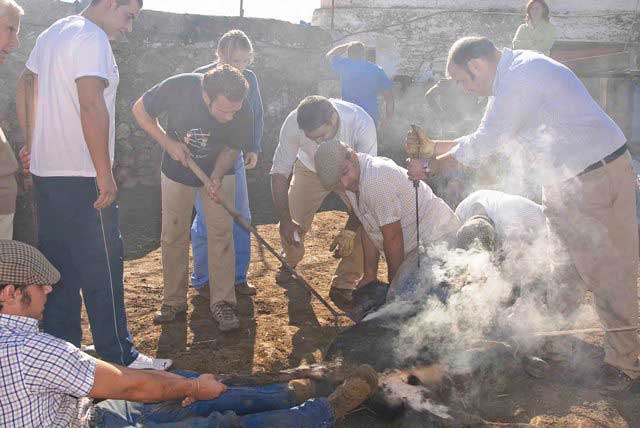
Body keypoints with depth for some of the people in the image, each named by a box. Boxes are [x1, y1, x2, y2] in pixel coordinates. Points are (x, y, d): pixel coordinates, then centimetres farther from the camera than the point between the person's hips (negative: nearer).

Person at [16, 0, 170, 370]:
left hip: (46, 173, 9)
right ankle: (119, 356, 8)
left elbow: (24, 86, 25)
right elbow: (91, 105, -23)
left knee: (60, 266, 14)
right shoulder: (92, 38, -13)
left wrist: (35, 144, 26)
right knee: (102, 269, -1)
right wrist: (105, 175, -21)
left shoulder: (53, 33, 17)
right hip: (81, 178, -9)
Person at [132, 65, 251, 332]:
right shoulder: (178, 87, -32)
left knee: (221, 235, -7)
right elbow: (140, 109, -14)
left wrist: (217, 177, -27)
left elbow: (231, 148, -10)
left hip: (218, 172, 0)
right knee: (173, 237, 4)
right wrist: (167, 142, -24)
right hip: (177, 171, 0)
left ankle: (222, 303, 2)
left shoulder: (241, 113, -29)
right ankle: (174, 301, 17)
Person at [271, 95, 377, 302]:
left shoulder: (362, 124, -39)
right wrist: (285, 220, -29)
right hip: (310, 169, 1)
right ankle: (290, 262, 32)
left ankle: (345, 283, 2)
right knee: (291, 225, -4)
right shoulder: (293, 124, -34)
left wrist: (350, 229, -36)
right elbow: (279, 173, -24)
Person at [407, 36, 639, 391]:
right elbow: (488, 137, 18)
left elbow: (482, 145, -18)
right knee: (563, 274, 18)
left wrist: (431, 167, -6)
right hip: (566, 183, 10)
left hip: (598, 177, -10)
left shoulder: (520, 76, -21)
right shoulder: (513, 76, 12)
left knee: (607, 275, -1)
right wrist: (434, 148, 13)